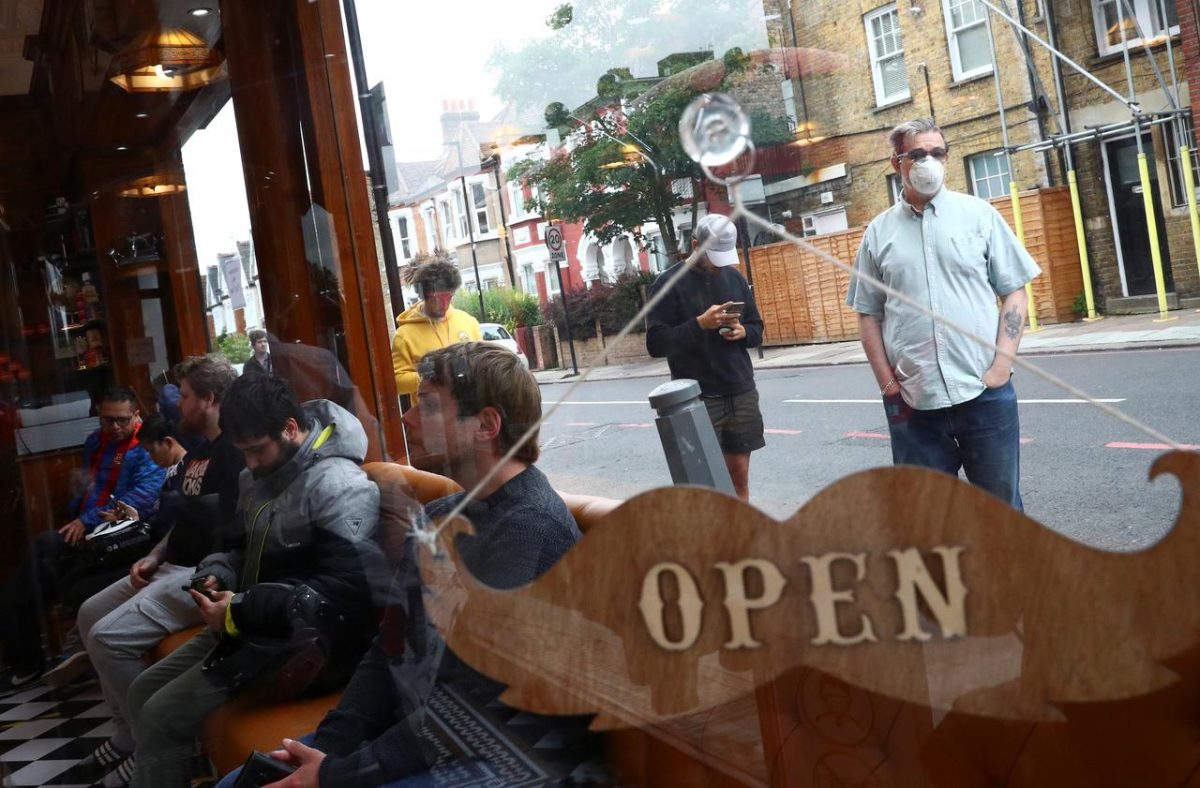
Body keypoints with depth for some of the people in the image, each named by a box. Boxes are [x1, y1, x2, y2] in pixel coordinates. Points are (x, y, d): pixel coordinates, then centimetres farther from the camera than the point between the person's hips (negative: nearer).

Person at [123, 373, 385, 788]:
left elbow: (345, 591, -29)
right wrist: (214, 575, 0)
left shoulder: (339, 486, -20)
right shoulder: (260, 474, 9)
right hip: (251, 625, 10)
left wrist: (242, 610, -24)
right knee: (141, 694, 11)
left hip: (301, 640, -9)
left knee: (163, 715, -14)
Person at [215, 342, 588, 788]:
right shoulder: (438, 517, 10)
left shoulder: (531, 527, -22)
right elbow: (389, 650, 11)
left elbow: (475, 710, -24)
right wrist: (327, 744, -3)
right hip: (408, 727, 9)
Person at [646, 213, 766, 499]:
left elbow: (757, 330, 18)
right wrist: (700, 324, -22)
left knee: (740, 475, 7)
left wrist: (743, 331, -5)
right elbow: (656, 343, -11)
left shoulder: (734, 278, 10)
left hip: (741, 393, 5)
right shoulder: (670, 283, -5)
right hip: (696, 399, -4)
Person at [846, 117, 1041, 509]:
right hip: (912, 401, 1)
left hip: (984, 391, -1)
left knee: (1000, 501, 9)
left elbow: (1014, 292, 3)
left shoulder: (978, 214, 3)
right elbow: (868, 315, 7)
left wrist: (1002, 364, -8)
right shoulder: (879, 232, 6)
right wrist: (888, 383, -1)